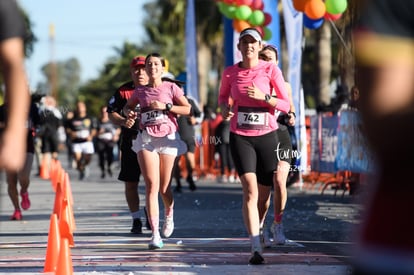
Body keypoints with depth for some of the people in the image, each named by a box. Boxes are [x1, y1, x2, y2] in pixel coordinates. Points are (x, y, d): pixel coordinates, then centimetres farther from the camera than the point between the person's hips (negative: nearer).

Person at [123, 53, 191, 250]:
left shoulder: (170, 87, 3)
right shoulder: (140, 91, 10)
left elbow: (188, 109, -4)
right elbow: (128, 106, 27)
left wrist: (166, 106, -14)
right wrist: (129, 113, 4)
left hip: (168, 137, -1)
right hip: (146, 139, 1)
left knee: (164, 187, 6)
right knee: (152, 186, -11)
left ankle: (169, 215, 40)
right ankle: (155, 234, -15)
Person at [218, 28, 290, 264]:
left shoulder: (271, 70, -2)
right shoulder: (230, 73, 3)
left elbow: (286, 105, -3)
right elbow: (223, 97, 21)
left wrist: (263, 96, -18)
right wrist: (225, 109, -2)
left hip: (267, 135, 1)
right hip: (240, 137, 0)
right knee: (250, 190, -13)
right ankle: (256, 248, -17)